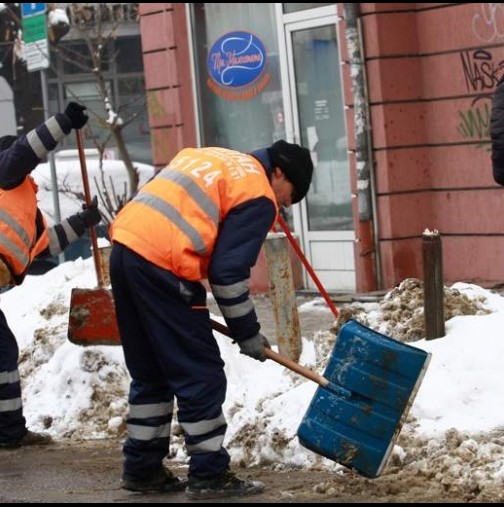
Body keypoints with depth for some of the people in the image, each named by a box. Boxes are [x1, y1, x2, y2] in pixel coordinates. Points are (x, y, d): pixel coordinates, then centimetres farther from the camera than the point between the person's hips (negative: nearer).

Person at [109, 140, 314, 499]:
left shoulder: (214, 159, 25)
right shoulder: (259, 196, -1)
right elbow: (229, 272, -7)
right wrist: (247, 333, 3)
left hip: (125, 245, 9)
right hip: (162, 264, -9)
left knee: (150, 373, 19)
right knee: (201, 375, 1)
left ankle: (142, 469, 24)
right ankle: (209, 475, 4)